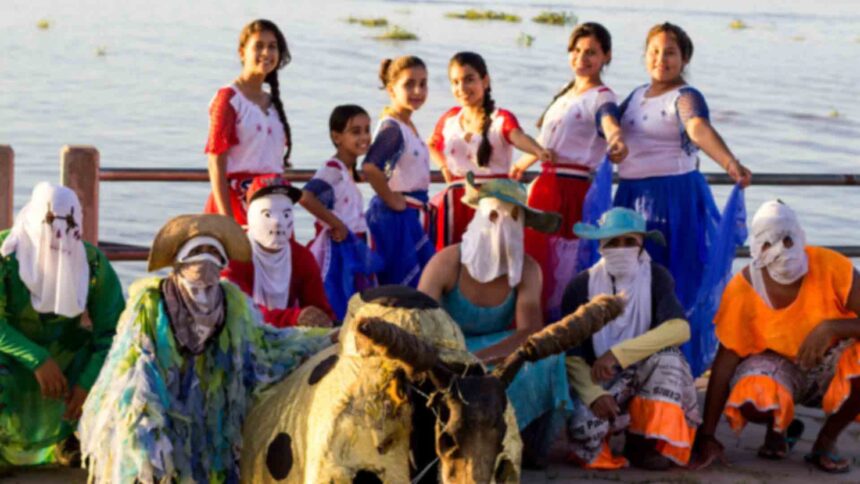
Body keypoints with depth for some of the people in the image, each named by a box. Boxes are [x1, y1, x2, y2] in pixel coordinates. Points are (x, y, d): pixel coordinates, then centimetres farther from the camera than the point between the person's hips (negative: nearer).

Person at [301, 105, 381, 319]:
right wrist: (336, 224, -22)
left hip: (353, 249, 10)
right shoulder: (332, 169, -15)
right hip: (338, 249, -10)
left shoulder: (348, 172, 14)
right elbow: (306, 198, -31)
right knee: (336, 308, -9)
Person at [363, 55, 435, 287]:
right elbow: (369, 168, -32)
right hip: (396, 216, -9)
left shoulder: (408, 126, 11)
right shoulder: (391, 127, -16)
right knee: (399, 283, -6)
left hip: (413, 215, 9)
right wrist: (392, 201, -21)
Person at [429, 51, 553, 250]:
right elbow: (432, 145, 29)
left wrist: (539, 151, -51)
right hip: (456, 203, 5)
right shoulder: (449, 119, 8)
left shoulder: (501, 119, -7)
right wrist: (444, 166, 9)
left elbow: (518, 137, -29)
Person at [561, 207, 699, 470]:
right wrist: (594, 395, -29)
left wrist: (618, 354, -29)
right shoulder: (581, 286, -6)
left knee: (667, 356, -32)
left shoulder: (655, 277, -6)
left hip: (646, 379, 1)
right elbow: (571, 355, -9)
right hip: (599, 382, -1)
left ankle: (647, 440, -14)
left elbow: (680, 329, -22)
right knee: (584, 430, -32)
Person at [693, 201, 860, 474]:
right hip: (778, 366, -1)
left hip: (830, 363, 1)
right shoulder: (743, 289, -19)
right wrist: (707, 436, -17)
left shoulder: (833, 267, -20)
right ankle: (779, 429, 8)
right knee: (750, 400, -35)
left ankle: (827, 440, -4)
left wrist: (831, 327, -39)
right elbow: (725, 360, -15)